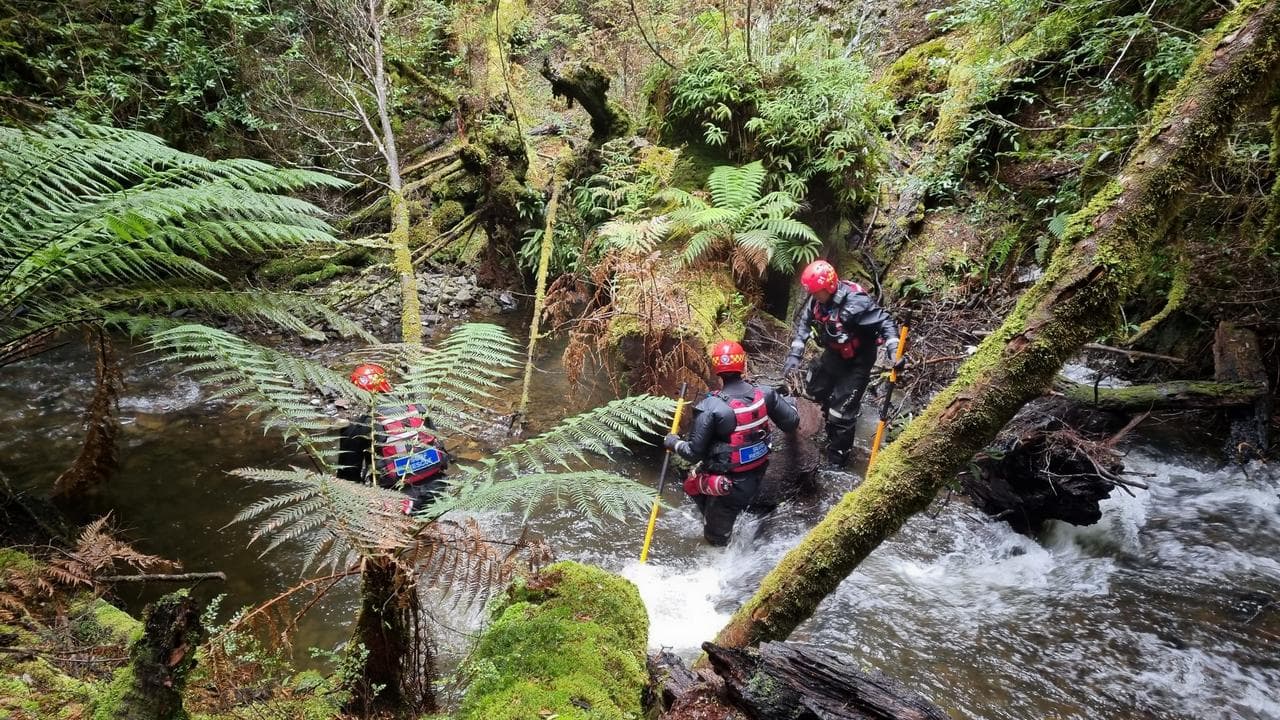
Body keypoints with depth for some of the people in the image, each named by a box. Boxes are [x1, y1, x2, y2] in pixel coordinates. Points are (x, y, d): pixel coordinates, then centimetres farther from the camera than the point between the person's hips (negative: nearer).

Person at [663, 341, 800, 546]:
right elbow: (792, 423, -2)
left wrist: (674, 443, 2)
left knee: (716, 539, 20)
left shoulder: (710, 407, -26)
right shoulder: (764, 394, -13)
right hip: (757, 477, 6)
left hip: (728, 485, -6)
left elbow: (694, 453, -20)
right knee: (693, 482, 31)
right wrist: (787, 402, 20)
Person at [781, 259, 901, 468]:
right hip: (833, 354, 7)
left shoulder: (856, 302, -33)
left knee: (842, 411, -3)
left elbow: (885, 322, -26)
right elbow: (804, 323, 1)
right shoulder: (817, 299, -11)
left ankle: (837, 456, 15)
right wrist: (795, 353, -8)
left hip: (856, 362, -7)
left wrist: (893, 352, -40)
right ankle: (832, 410, 54)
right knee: (814, 388, 25)